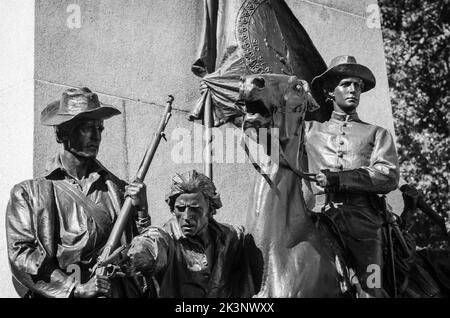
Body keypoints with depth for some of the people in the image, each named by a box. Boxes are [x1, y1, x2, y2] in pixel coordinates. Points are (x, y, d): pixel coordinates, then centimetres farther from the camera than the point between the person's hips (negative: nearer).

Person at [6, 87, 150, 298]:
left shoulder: (117, 190, 12)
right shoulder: (28, 193, 7)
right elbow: (20, 254, -2)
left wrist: (141, 212, -2)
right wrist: (77, 288, -10)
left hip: (111, 291, 2)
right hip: (55, 293, -2)